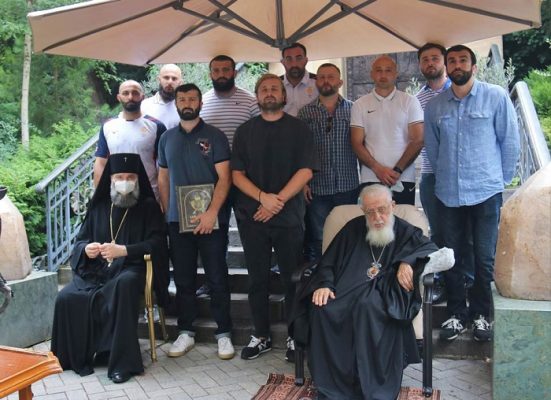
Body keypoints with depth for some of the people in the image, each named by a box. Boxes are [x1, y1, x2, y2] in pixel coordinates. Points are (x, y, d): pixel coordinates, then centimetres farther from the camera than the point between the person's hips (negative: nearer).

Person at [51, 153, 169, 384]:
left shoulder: (148, 207, 6)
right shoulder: (99, 206, 16)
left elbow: (157, 242, -5)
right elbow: (80, 240, 19)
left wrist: (123, 250, -18)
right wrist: (86, 249, -7)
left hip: (130, 268, -3)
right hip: (96, 270, 4)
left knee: (123, 286, -40)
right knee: (66, 297, -25)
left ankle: (122, 361, -32)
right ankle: (76, 357, -5)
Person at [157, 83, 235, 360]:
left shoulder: (215, 136, 0)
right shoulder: (167, 139, 12)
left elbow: (224, 177, -6)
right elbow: (163, 179, 16)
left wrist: (212, 212, -16)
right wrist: (166, 213, 7)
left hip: (211, 219, -3)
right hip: (178, 221, 4)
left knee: (217, 278, 1)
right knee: (183, 279, 9)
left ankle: (223, 333, 11)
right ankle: (185, 332, 20)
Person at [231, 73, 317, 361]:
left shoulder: (298, 129, 4)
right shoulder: (245, 131, 10)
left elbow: (305, 171, -5)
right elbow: (237, 174, 3)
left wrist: (277, 201, -15)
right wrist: (262, 197, -13)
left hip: (288, 216, -2)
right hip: (252, 216, 2)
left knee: (292, 278, 2)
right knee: (257, 278, 7)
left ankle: (295, 337, 15)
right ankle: (261, 335, 20)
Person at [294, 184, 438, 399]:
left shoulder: (405, 232, 18)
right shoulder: (353, 229, 21)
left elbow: (431, 249, 4)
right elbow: (328, 262, 16)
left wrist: (407, 261, -13)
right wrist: (324, 284, -4)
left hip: (383, 294, -2)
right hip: (347, 289, 3)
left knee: (366, 306, -38)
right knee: (322, 308, -30)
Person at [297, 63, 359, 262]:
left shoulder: (353, 109, 6)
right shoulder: (305, 113, 6)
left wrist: (364, 178, -1)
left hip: (348, 186, 0)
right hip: (316, 188, 0)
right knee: (317, 240, 5)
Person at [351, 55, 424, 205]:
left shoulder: (410, 102, 6)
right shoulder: (360, 105, 8)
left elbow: (418, 140, 0)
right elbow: (357, 143, 4)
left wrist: (397, 170, -10)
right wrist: (377, 169, -10)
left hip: (403, 180, 0)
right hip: (370, 180, 1)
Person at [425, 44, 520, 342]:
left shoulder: (496, 97, -3)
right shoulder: (435, 106, 6)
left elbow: (510, 141, 1)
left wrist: (501, 180, 3)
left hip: (486, 192, -3)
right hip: (448, 193, 3)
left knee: (484, 257, 4)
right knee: (451, 256, 9)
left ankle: (481, 314, 20)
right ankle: (456, 314, 22)